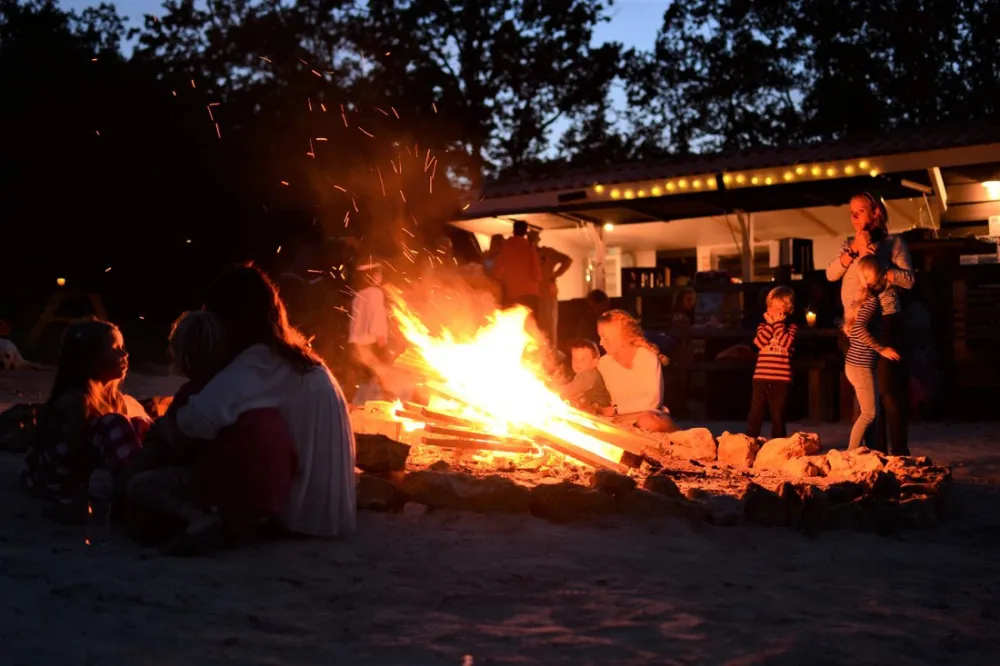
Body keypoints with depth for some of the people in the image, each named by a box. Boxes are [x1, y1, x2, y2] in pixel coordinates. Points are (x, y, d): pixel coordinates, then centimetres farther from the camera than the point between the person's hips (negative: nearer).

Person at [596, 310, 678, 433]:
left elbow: (652, 400, -21)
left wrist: (615, 409, -22)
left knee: (646, 421, -41)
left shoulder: (648, 358, -13)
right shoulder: (603, 363, 2)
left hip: (651, 415, -6)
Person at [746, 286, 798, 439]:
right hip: (761, 378, 2)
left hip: (781, 380, -2)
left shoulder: (791, 327, 3)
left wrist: (778, 324, -11)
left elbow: (786, 343, -17)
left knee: (778, 417, 6)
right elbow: (759, 342, -8)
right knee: (755, 414, 2)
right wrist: (770, 323, -8)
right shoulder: (763, 326, 11)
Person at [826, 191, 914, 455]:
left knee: (889, 391, -9)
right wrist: (854, 250, -10)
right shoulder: (848, 245, 16)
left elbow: (908, 279, -9)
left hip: (884, 323, -6)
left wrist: (873, 261, -13)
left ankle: (899, 453, -5)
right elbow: (831, 274, 1)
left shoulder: (892, 243, 2)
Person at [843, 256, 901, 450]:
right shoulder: (873, 300, -15)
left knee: (871, 412, 13)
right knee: (869, 413, -2)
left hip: (854, 363, 9)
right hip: (862, 366, -9)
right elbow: (859, 329, -28)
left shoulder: (859, 299, 10)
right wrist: (882, 349, -21)